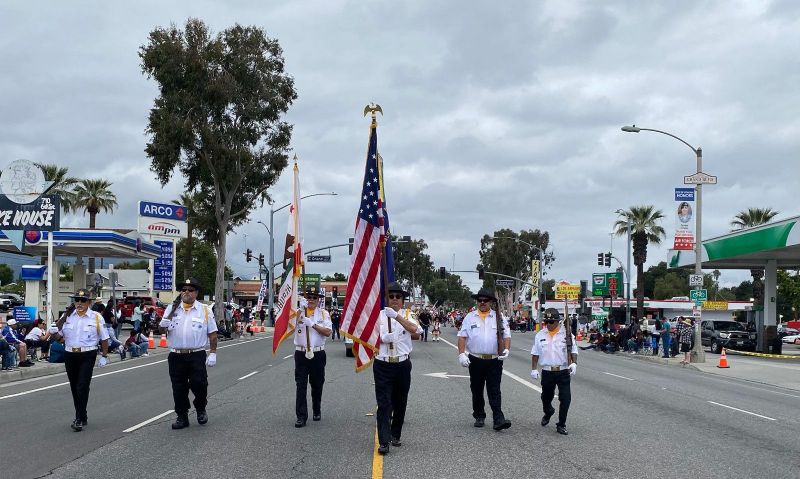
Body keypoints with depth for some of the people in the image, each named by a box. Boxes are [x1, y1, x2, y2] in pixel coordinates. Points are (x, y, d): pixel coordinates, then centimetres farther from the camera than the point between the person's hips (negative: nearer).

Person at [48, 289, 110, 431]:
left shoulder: (96, 317, -1)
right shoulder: (67, 316, 7)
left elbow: (104, 338, 3)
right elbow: (59, 335, 9)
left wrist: (104, 356, 1)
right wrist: (53, 331, -13)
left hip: (87, 356, -4)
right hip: (70, 355, 4)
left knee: (82, 387, -11)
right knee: (74, 388, 12)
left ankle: (80, 419, -7)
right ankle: (81, 417, 25)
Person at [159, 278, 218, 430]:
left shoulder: (205, 310, 4)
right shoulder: (172, 309, 9)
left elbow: (212, 334, 4)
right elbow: (161, 330, 8)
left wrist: (213, 353, -4)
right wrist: (164, 324, -16)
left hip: (197, 356, -2)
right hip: (176, 356, 2)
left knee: (199, 385, -3)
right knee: (179, 388, 6)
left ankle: (201, 410, 23)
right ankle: (182, 417, 17)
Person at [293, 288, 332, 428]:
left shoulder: (323, 313, 4)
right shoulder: (299, 312, 3)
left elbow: (327, 332, -7)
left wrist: (313, 324, -17)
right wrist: (301, 309, -30)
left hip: (318, 354, 1)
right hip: (301, 353, -1)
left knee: (317, 385, 13)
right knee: (301, 385, -4)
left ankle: (317, 411, 31)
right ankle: (301, 416, -3)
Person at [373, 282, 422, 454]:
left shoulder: (407, 315, 5)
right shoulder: (379, 315, 3)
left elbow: (416, 332, -15)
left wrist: (397, 316, -22)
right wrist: (382, 338, -19)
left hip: (402, 365, 2)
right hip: (383, 365, -2)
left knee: (400, 403, 13)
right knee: (384, 403, -8)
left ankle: (395, 435, 29)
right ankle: (383, 442, -10)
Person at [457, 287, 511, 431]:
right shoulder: (470, 317, 7)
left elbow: (506, 336, 4)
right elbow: (462, 336, 4)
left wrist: (506, 350, -14)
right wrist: (461, 354, -8)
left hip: (494, 360, -1)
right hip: (476, 360, 1)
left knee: (494, 391, -5)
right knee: (477, 391, 10)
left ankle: (498, 419, -10)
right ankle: (479, 417, 23)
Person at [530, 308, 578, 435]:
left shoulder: (566, 334, -2)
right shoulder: (540, 335, 4)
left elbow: (573, 351, 0)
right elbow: (535, 354, 10)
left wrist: (573, 363, -17)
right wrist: (534, 369, 5)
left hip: (563, 372, -2)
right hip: (547, 371, 2)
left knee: (565, 398, -7)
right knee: (546, 397, 15)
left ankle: (561, 424, 4)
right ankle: (548, 412, 47)